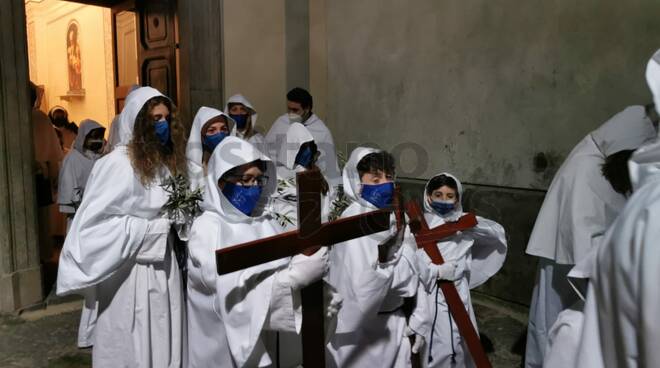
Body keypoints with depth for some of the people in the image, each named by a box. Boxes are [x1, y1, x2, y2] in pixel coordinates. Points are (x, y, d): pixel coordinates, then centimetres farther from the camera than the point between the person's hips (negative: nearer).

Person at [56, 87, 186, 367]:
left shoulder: (166, 161, 8)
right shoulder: (118, 164, -16)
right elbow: (91, 222, -18)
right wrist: (147, 230, -16)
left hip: (163, 266, 7)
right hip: (130, 272, -7)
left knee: (165, 343, 14)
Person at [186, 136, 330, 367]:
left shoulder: (266, 223, 3)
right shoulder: (208, 228, -16)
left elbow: (283, 270, 0)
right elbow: (233, 295, -24)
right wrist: (297, 276, -30)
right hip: (228, 349, -5)